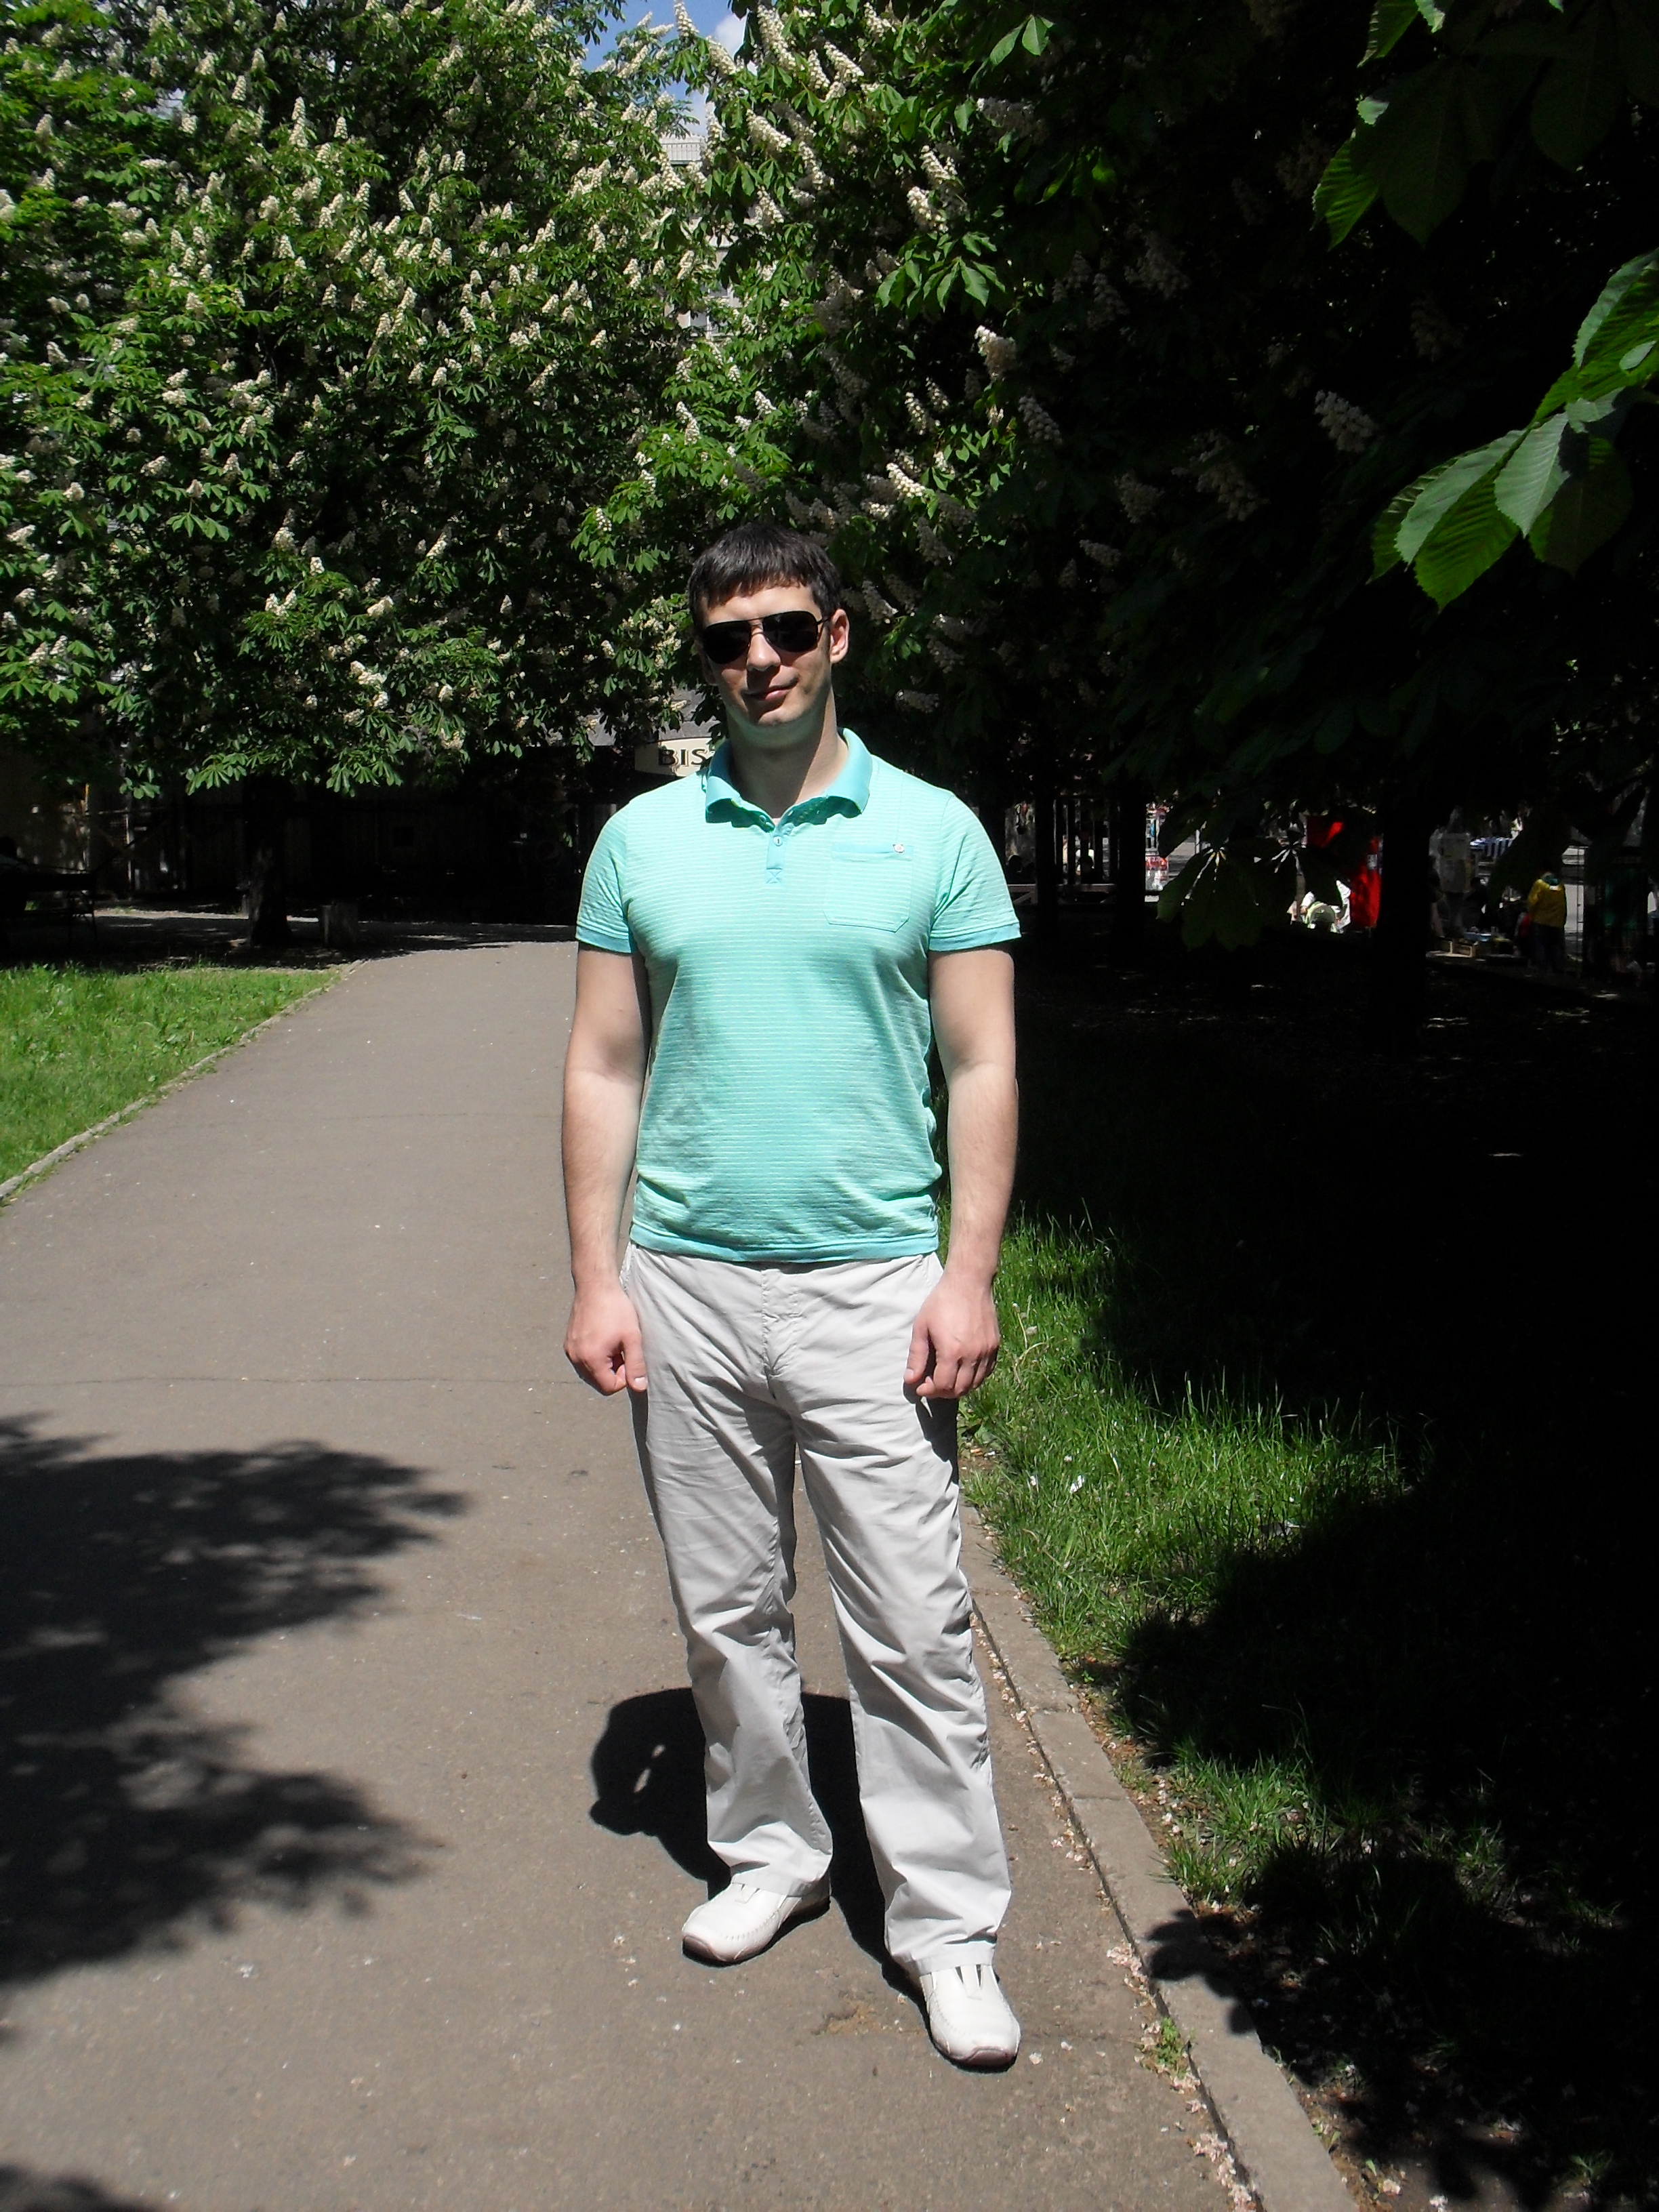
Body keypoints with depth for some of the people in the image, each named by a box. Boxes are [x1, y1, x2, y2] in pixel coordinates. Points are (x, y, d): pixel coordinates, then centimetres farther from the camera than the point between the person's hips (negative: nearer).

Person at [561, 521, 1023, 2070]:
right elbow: (604, 1071, 8)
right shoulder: (643, 839, 7)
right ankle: (768, 1851, 32)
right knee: (727, 1612, 13)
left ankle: (946, 1923, 11)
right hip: (687, 1286, 3)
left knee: (911, 1626, -1)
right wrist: (596, 1279, 1)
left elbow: (982, 1070, 1)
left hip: (871, 1286, -2)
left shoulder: (930, 833, 2)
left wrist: (969, 1276, -7)